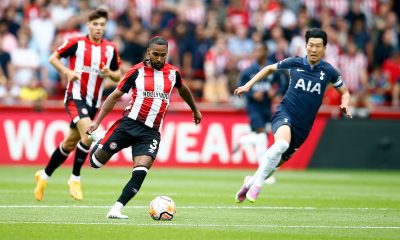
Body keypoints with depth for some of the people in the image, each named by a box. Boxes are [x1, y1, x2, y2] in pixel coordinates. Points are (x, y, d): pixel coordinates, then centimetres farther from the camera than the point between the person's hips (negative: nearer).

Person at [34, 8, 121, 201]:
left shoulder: (111, 49, 5)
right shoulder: (76, 43, -6)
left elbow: (118, 76, 14)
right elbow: (53, 58, 4)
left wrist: (109, 73, -8)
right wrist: (67, 72, -12)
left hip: (93, 102, 5)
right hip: (75, 96, -5)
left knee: (70, 143, 13)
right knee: (88, 134, -26)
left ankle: (44, 176, 31)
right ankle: (75, 179, -12)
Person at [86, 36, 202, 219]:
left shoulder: (173, 73, 8)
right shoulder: (136, 71, 0)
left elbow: (183, 90, 30)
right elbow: (115, 96, 4)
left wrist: (195, 110, 44)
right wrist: (97, 121, -3)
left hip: (151, 132, 2)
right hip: (129, 123, -2)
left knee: (140, 173, -18)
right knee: (96, 162, -1)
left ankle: (116, 210, -13)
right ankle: (99, 146, 35)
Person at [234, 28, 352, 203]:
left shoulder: (328, 71, 0)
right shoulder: (294, 63, 1)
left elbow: (345, 92, 14)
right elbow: (270, 68, 19)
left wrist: (345, 104, -8)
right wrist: (248, 85, 13)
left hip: (303, 126, 2)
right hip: (285, 113, -2)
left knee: (276, 163, 7)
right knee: (282, 143, -35)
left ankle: (251, 181, 37)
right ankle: (257, 183, -23)